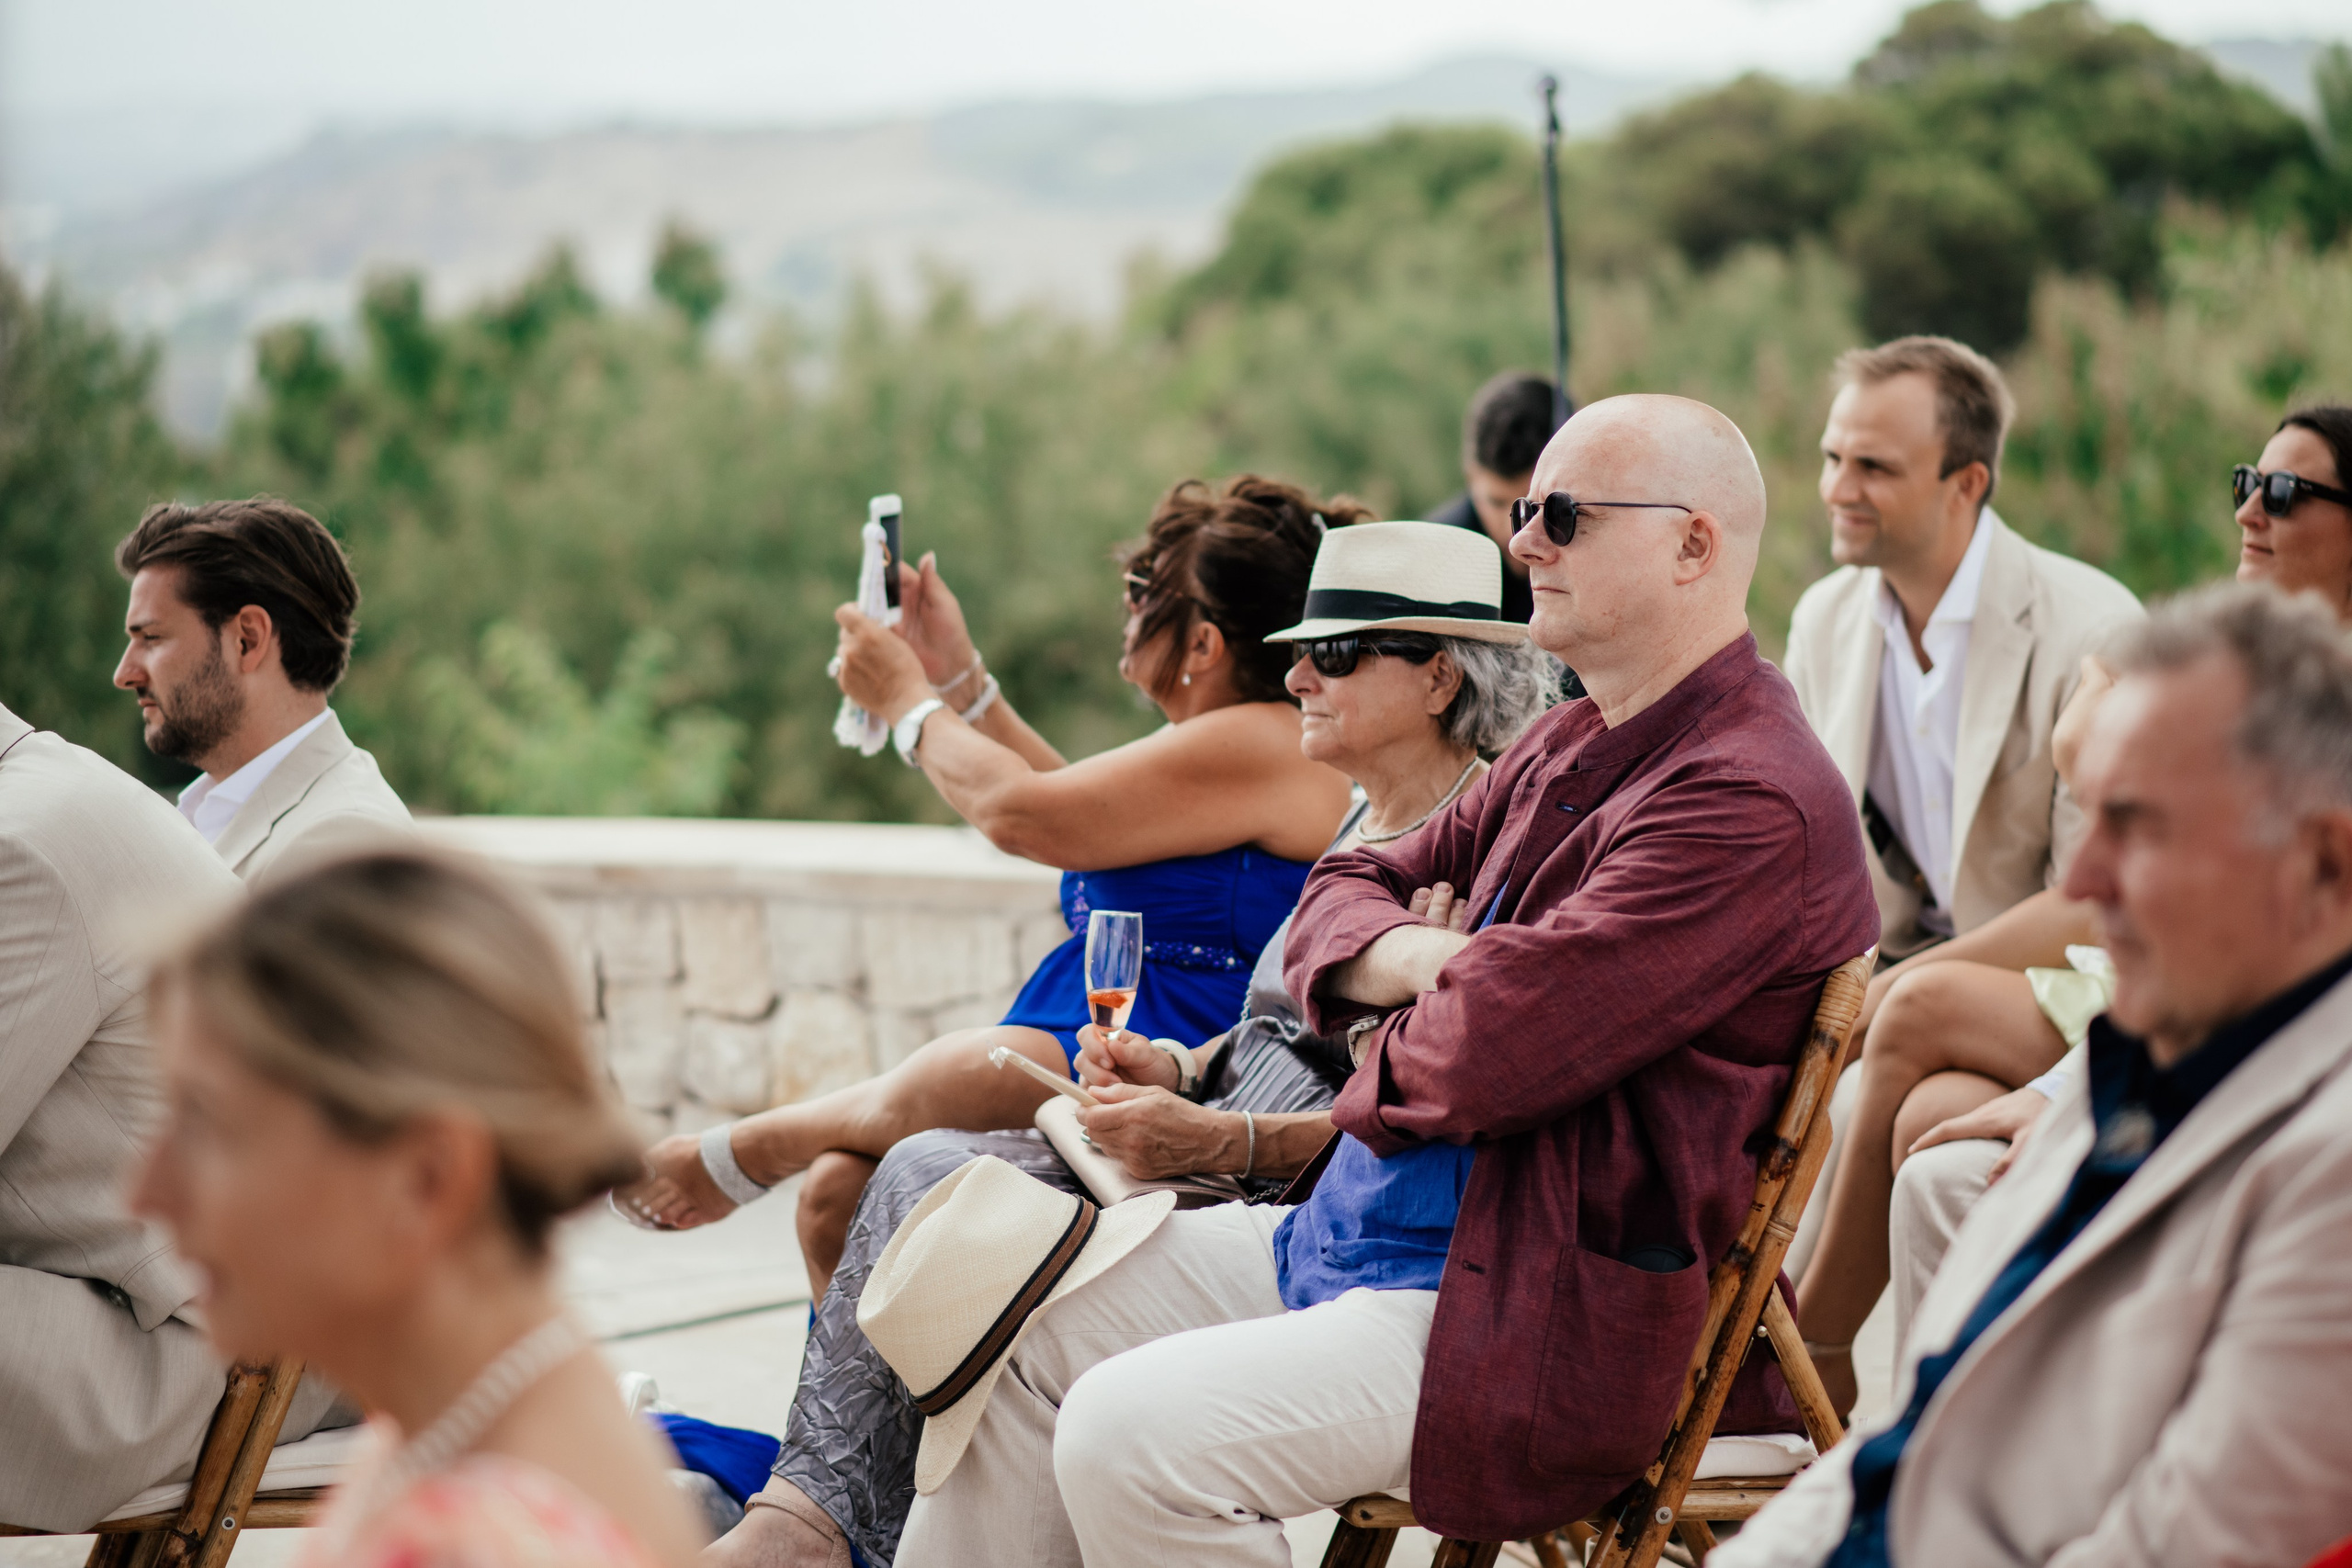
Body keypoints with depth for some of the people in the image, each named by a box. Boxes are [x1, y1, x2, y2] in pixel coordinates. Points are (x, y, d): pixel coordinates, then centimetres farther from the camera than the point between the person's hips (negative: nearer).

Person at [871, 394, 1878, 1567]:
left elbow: (1489, 1053, -26)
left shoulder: (1754, 802, -19)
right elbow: (1339, 895, 19)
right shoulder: (1566, 750, 15)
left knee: (1128, 1434, -26)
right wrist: (1414, 958, -6)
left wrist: (1382, 1041, -2)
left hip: (1539, 1319, -10)